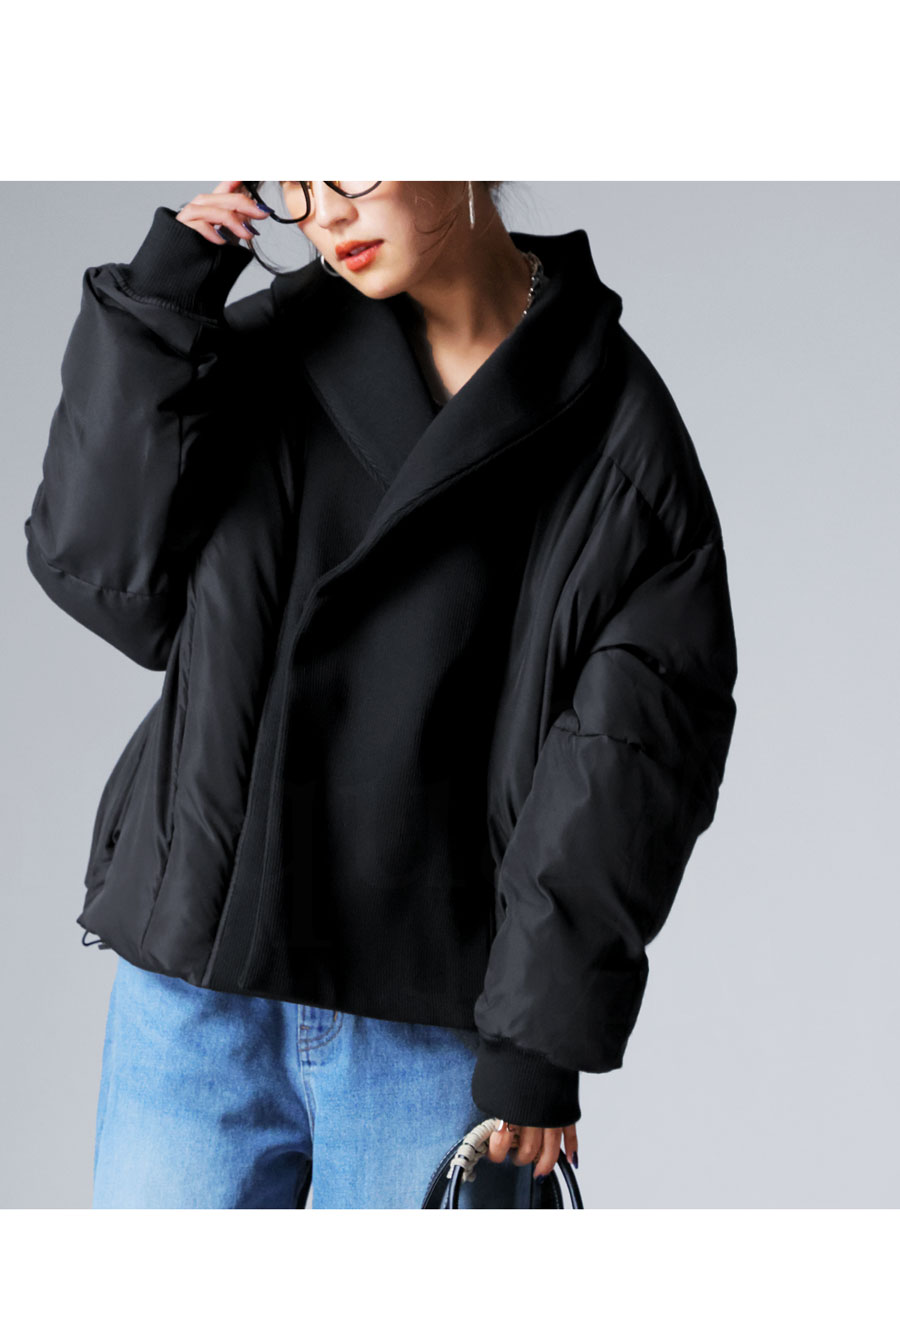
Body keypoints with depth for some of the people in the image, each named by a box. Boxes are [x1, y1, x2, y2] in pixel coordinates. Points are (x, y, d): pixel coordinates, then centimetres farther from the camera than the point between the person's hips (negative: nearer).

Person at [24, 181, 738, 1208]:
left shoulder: (612, 422, -3)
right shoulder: (263, 355, 5)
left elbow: (631, 746, -5)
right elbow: (96, 568, 0)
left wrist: (544, 1031, -8)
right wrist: (160, 302, -5)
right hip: (194, 992, 3)